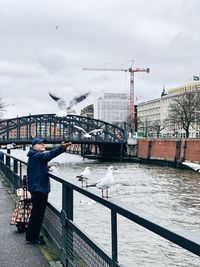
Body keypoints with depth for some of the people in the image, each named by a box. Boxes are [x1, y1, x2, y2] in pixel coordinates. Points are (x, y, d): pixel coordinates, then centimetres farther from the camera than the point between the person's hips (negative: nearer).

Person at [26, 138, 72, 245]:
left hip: (39, 188, 11)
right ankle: (32, 238, 4)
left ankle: (31, 236, 28)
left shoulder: (36, 156, 18)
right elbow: (48, 155, -34)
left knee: (37, 213, 18)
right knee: (37, 213, -4)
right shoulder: (36, 155, -14)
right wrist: (61, 148, -48)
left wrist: (48, 168, 8)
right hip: (38, 188, -11)